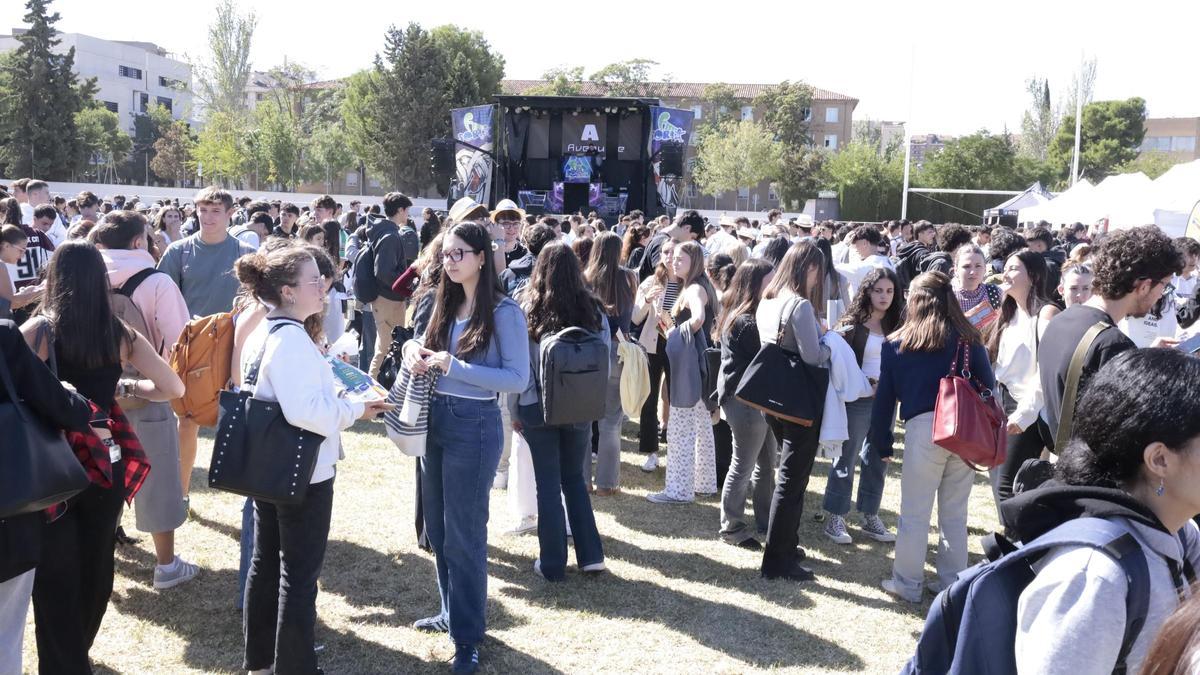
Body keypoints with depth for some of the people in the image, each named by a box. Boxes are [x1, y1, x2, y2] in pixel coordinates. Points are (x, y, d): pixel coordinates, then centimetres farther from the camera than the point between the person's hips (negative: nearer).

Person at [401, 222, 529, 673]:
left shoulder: (504, 311, -13)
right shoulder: (444, 304, 7)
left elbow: (518, 379, -18)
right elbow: (428, 351, 19)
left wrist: (453, 366, -22)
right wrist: (415, 348, -6)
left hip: (474, 425, -7)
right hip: (435, 418, 7)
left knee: (464, 532, 2)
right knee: (438, 527, 17)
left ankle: (468, 635, 16)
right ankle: (452, 611, 35)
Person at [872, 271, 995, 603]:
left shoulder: (897, 343, 4)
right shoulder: (968, 339, 4)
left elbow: (885, 397, 7)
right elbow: (988, 387, 6)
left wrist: (882, 442, 15)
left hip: (923, 427, -2)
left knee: (915, 512, 8)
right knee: (955, 513, 14)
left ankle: (908, 583, 16)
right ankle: (952, 583, 23)